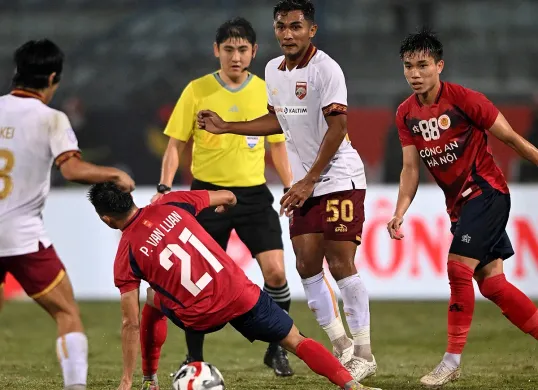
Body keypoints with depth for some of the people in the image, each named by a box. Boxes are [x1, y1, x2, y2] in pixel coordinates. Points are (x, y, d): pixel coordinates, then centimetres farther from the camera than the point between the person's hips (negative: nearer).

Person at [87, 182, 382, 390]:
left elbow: (131, 323, -2)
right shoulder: (170, 204, 3)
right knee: (296, 341, 11)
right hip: (240, 294, 1)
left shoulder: (126, 257, -2)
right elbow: (228, 197, 17)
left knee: (153, 298, 30)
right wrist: (224, 208, 43)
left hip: (201, 318, -1)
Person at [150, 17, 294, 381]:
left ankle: (277, 348, 7)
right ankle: (194, 358, 16)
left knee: (275, 270, -13)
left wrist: (292, 191, 7)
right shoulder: (197, 91, -4)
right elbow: (177, 143, 1)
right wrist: (165, 188, -11)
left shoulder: (266, 92, 2)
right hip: (207, 192, -1)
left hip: (254, 193, 1)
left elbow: (277, 146, 13)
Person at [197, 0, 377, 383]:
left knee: (341, 264, -10)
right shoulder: (273, 70, 8)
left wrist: (308, 182, -18)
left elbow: (337, 128, -18)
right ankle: (342, 347, 13)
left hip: (339, 180, -7)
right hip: (305, 184, 7)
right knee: (307, 265, 2)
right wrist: (226, 127, 19)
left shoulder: (325, 68, -15)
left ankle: (364, 353, -1)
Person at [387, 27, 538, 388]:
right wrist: (399, 213, -5)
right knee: (491, 282, 4)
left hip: (486, 192, -7)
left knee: (459, 266, -18)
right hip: (459, 203, 7)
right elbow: (411, 168, 6)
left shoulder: (463, 99, -16)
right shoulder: (406, 114, 3)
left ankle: (453, 359, -12)